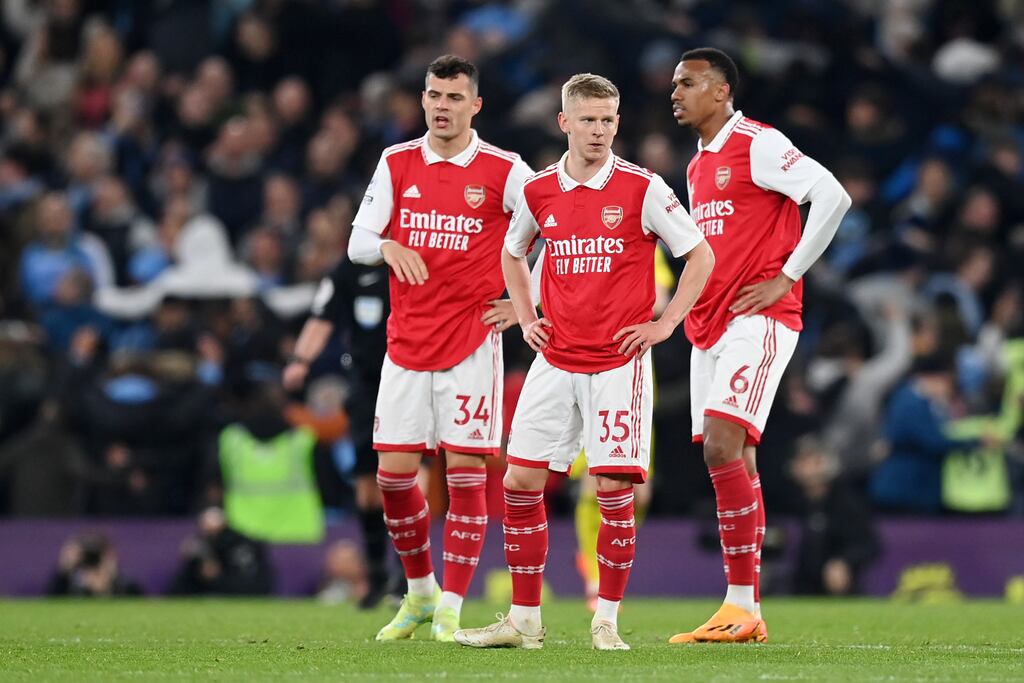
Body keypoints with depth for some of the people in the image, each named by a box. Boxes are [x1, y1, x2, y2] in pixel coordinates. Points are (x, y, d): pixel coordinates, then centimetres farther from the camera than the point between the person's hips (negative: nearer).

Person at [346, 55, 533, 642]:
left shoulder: (504, 172, -4)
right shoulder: (397, 164, 6)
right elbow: (357, 242, 5)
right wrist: (388, 247, -17)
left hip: (472, 344, -3)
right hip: (406, 344, 3)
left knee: (466, 472, -5)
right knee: (394, 474, 2)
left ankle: (450, 610, 0)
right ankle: (420, 591, 22)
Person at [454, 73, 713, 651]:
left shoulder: (642, 189, -7)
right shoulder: (539, 192, 5)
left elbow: (701, 254, -1)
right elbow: (513, 254, 25)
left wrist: (665, 323, -5)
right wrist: (526, 318, 14)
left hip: (619, 360, -4)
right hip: (555, 360, 4)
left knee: (614, 489, -8)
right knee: (520, 482, 1)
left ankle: (607, 621, 3)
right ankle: (524, 620, 10)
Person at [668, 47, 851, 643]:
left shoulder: (758, 145, -8)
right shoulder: (699, 166, 19)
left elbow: (833, 197, -17)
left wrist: (784, 279, -15)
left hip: (758, 320, -9)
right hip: (710, 326, 9)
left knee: (723, 446, -20)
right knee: (732, 459, 6)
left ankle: (741, 604, -19)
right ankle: (746, 616, 7)